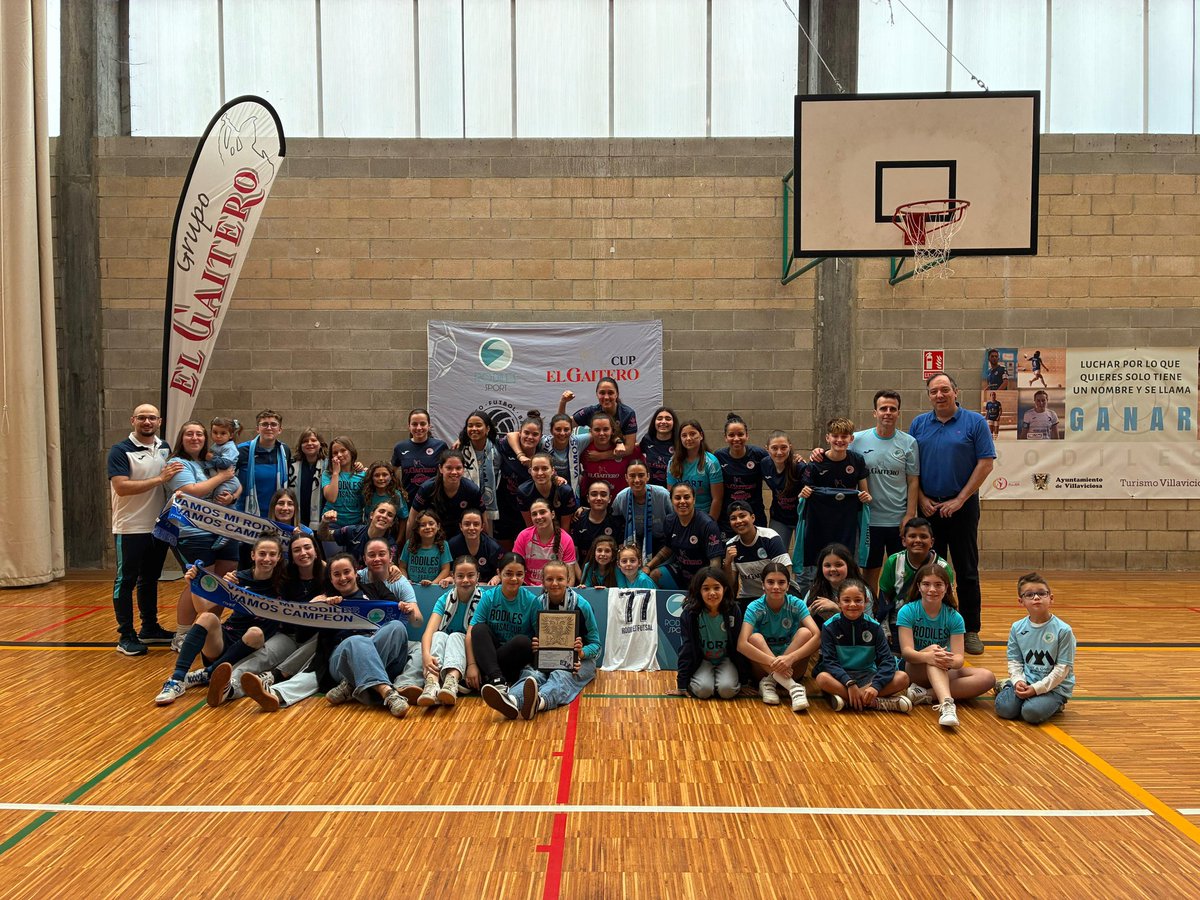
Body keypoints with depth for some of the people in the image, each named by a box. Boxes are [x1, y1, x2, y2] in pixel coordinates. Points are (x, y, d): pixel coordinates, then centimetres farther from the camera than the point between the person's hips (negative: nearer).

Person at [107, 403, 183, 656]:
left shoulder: (165, 448, 8)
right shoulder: (120, 451, -10)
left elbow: (174, 480, 23)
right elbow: (122, 487, -22)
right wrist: (160, 479, -24)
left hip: (158, 527, 6)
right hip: (131, 528, -6)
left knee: (150, 579, 17)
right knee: (126, 581, 1)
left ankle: (150, 628, 28)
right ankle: (126, 636, 7)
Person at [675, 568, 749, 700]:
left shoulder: (733, 611, -15)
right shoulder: (690, 614, -17)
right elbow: (686, 648, -13)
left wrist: (744, 678, -5)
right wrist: (682, 684, -12)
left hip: (726, 659, 1)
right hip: (701, 660, 0)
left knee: (727, 690, -25)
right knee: (703, 690, -26)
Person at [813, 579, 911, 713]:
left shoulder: (874, 627, -1)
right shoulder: (830, 627, -6)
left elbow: (887, 659, -10)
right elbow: (829, 661, -14)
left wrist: (876, 686, -27)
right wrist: (850, 683, -30)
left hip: (868, 676, 2)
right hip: (841, 677, -2)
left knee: (902, 678, -21)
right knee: (822, 678, -35)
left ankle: (845, 698, -27)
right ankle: (878, 703, -31)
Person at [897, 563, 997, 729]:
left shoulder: (954, 617, -5)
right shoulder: (907, 611, -10)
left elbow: (959, 657, -16)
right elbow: (906, 650, -21)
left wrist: (951, 661, -42)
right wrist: (927, 656, -43)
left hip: (944, 673, 3)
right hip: (914, 670, -3)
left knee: (987, 678, -21)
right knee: (932, 650, -34)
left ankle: (926, 694, -31)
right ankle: (946, 704, -52)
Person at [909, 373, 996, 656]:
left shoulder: (975, 422, -2)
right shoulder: (919, 424, 7)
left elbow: (986, 463, -6)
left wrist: (959, 500, -10)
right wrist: (921, 499, -3)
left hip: (962, 506, -3)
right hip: (927, 507, 3)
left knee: (967, 571, 2)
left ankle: (971, 631, 11)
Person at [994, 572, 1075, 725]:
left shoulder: (1063, 630, -11)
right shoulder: (1017, 628, 2)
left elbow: (1063, 668, -11)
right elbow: (1014, 661, 6)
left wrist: (1037, 688, -16)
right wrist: (1018, 681, -14)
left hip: (1054, 686, -3)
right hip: (1026, 682, 3)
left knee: (1032, 713, -28)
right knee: (1004, 709, -18)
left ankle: (1053, 703, 6)